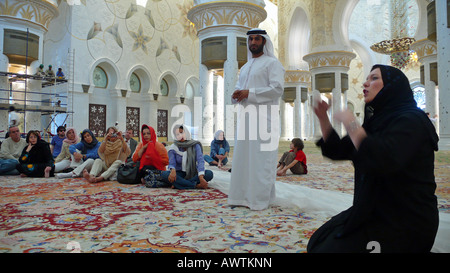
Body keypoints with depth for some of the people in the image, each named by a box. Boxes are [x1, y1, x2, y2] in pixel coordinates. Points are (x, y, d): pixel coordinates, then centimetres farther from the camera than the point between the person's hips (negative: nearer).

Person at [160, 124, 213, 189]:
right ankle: (196, 185, -34)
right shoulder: (173, 148, -1)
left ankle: (178, 184, -28)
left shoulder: (195, 145, -4)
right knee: (164, 174, -30)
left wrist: (201, 177, -34)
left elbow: (200, 161, -16)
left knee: (209, 174, -28)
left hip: (193, 174, 0)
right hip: (179, 174, 0)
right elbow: (172, 163, -12)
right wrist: (173, 170, -38)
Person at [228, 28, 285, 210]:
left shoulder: (272, 63, 1)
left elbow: (277, 88, -11)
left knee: (260, 158, -7)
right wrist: (236, 95, 0)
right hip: (245, 115, 7)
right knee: (242, 156, 6)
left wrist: (249, 93, -15)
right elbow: (239, 87, 25)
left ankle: (260, 199, 0)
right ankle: (243, 196, 14)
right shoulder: (245, 67, 24)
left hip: (263, 116, -7)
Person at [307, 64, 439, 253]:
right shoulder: (377, 121, 11)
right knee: (319, 241, 5)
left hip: (405, 222, -8)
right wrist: (323, 118, -1)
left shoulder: (411, 120, -17)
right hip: (375, 211, 8)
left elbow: (384, 161, -36)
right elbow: (336, 151, 12)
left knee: (330, 248, -12)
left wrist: (351, 124, -26)